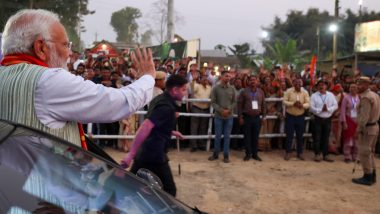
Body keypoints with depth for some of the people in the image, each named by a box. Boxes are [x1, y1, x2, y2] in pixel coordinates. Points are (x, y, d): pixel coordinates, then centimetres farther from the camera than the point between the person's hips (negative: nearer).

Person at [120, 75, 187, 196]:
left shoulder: (160, 99, 10)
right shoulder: (167, 107, -20)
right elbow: (145, 127, -31)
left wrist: (171, 132, 28)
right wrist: (131, 154, -34)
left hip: (144, 153, 9)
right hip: (154, 155, -9)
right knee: (168, 191, 4)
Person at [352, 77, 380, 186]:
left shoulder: (365, 98, -20)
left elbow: (364, 117, -23)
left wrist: (359, 129, -17)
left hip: (367, 128, -10)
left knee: (364, 153, -1)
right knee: (370, 152, 18)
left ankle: (367, 177, 4)